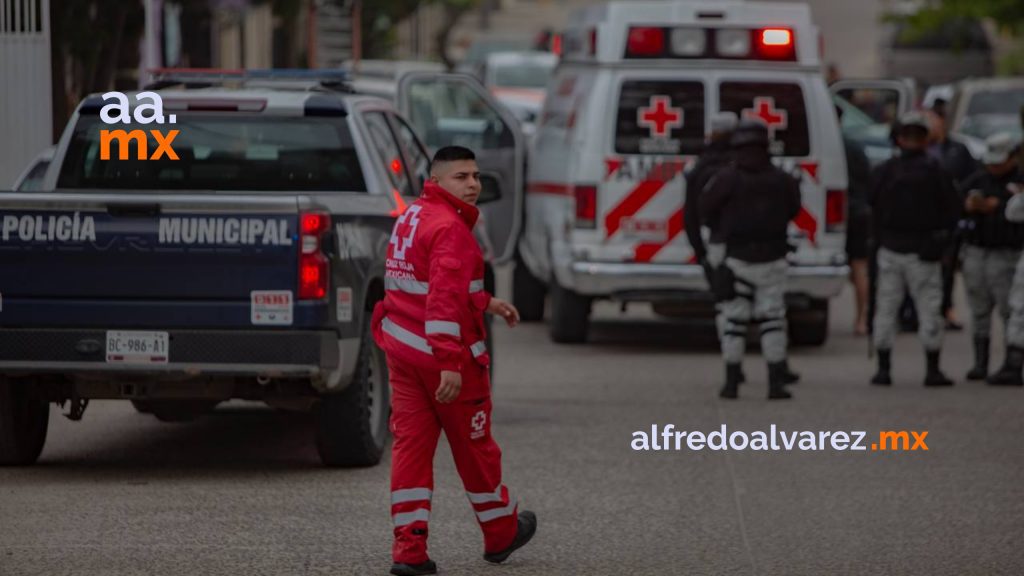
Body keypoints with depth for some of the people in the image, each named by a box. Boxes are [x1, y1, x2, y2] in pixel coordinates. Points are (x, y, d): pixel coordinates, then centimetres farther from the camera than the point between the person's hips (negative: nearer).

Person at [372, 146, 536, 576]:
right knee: (474, 445, 9)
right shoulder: (450, 228, -18)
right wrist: (450, 363, -32)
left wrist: (486, 303, 33)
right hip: (445, 353, -8)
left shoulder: (411, 218, 13)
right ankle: (500, 533, 27)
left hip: (402, 348, 8)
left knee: (411, 443, 4)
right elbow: (445, 298, -28)